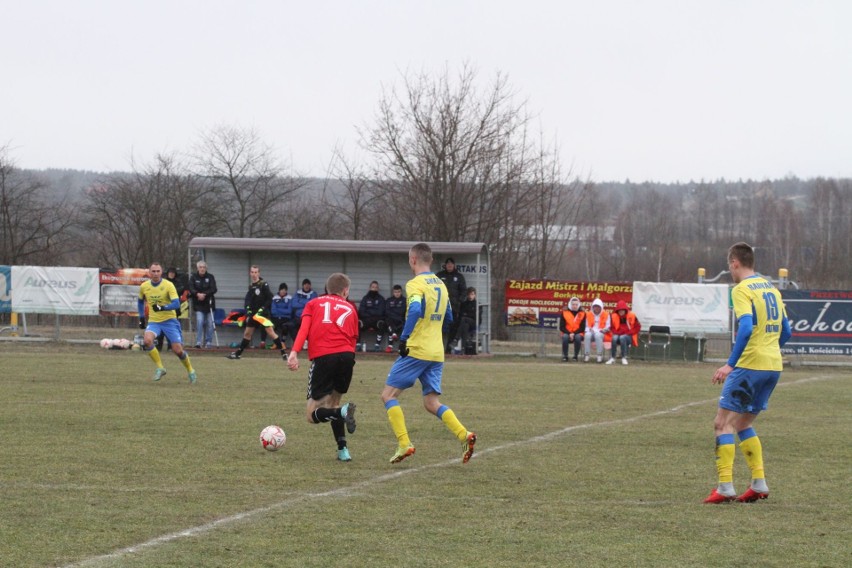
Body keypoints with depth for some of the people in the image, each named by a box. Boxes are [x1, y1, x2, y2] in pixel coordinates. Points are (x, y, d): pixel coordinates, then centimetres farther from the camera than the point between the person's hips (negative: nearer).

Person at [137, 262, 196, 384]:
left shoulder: (168, 285, -12)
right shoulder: (144, 286, 1)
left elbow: (176, 304, -19)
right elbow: (140, 302, 20)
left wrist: (162, 308, -33)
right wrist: (141, 318, 15)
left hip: (169, 320, -3)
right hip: (153, 322, 3)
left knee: (178, 350, -7)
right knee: (147, 340, -27)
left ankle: (190, 371, 20)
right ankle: (160, 368, -12)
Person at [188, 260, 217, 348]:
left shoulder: (210, 277, 3)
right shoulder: (193, 277, 4)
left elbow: (213, 289, -7)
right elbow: (191, 289, -7)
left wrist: (204, 294, -19)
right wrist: (198, 294, -25)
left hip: (209, 303, 1)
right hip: (198, 304, -1)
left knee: (209, 323, 2)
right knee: (199, 321, -14)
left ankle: (208, 342, 13)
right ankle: (198, 342, -11)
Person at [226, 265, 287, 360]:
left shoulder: (263, 284, -9)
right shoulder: (251, 286, 11)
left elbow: (269, 299, -11)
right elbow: (248, 300, 16)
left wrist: (262, 309, -17)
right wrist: (248, 311, 1)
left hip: (263, 312, -7)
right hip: (253, 313, 7)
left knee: (270, 331, -18)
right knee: (247, 333, 15)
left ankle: (283, 352, -17)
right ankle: (238, 353, 26)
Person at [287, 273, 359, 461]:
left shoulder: (314, 304, 20)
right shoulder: (350, 309, 25)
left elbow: (304, 327, 2)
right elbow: (353, 339, 19)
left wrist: (295, 352, -9)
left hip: (322, 357, -2)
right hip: (346, 356, 2)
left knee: (312, 415, 4)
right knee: (332, 403, 22)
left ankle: (342, 411, -27)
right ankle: (342, 450, 7)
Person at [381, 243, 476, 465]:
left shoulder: (415, 284, -9)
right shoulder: (440, 285, 15)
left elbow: (415, 310, -28)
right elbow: (448, 318, 24)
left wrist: (404, 338, -23)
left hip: (416, 350, -7)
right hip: (437, 353, 7)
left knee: (389, 394, 2)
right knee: (432, 403, 10)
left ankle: (404, 444, -8)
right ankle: (464, 435, -11)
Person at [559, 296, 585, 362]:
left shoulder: (582, 313, 0)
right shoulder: (565, 312, 0)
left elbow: (582, 328, -2)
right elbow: (561, 327, -1)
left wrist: (574, 333, -16)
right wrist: (569, 334, -16)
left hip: (577, 334, 0)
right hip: (567, 333, 0)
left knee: (578, 337, -34)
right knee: (565, 337, -34)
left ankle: (576, 356, -19)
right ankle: (565, 356, -19)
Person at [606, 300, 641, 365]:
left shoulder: (631, 316, -4)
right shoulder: (614, 316, 2)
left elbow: (638, 327, -1)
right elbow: (612, 328, 7)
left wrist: (629, 333, -11)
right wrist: (618, 332, -11)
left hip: (629, 336, -2)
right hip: (618, 335, 2)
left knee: (622, 338, -37)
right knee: (614, 338, -34)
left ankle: (624, 358, -28)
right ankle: (612, 358, -27)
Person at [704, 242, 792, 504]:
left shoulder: (742, 290, -9)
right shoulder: (771, 288, 16)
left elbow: (746, 327, -22)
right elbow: (786, 331, 18)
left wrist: (730, 364, -21)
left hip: (749, 364, -8)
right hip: (774, 365, 8)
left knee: (723, 423, -3)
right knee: (742, 423, 18)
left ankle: (725, 487, -12)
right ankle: (759, 483, 11)